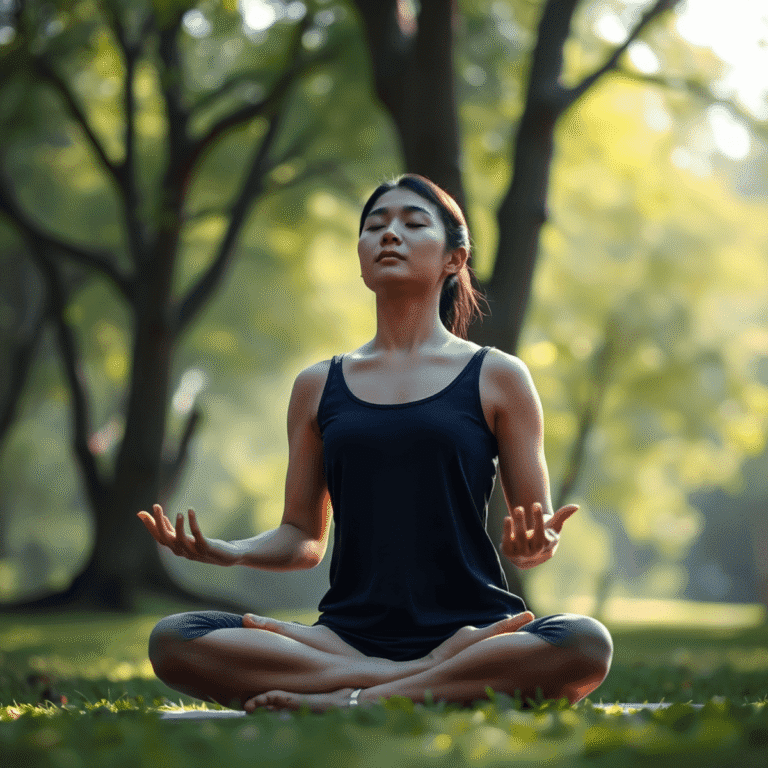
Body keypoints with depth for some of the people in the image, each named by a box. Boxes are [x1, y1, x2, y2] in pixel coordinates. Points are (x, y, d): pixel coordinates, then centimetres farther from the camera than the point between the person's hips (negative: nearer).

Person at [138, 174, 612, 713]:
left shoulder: (498, 378, 8)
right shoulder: (318, 387, 16)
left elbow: (530, 540, 8)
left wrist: (534, 547, -17)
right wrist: (228, 552, -3)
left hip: (473, 624, -2)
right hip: (349, 635, 2)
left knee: (586, 644, -35)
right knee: (174, 640, -23)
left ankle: (351, 700, -26)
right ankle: (446, 681, -23)